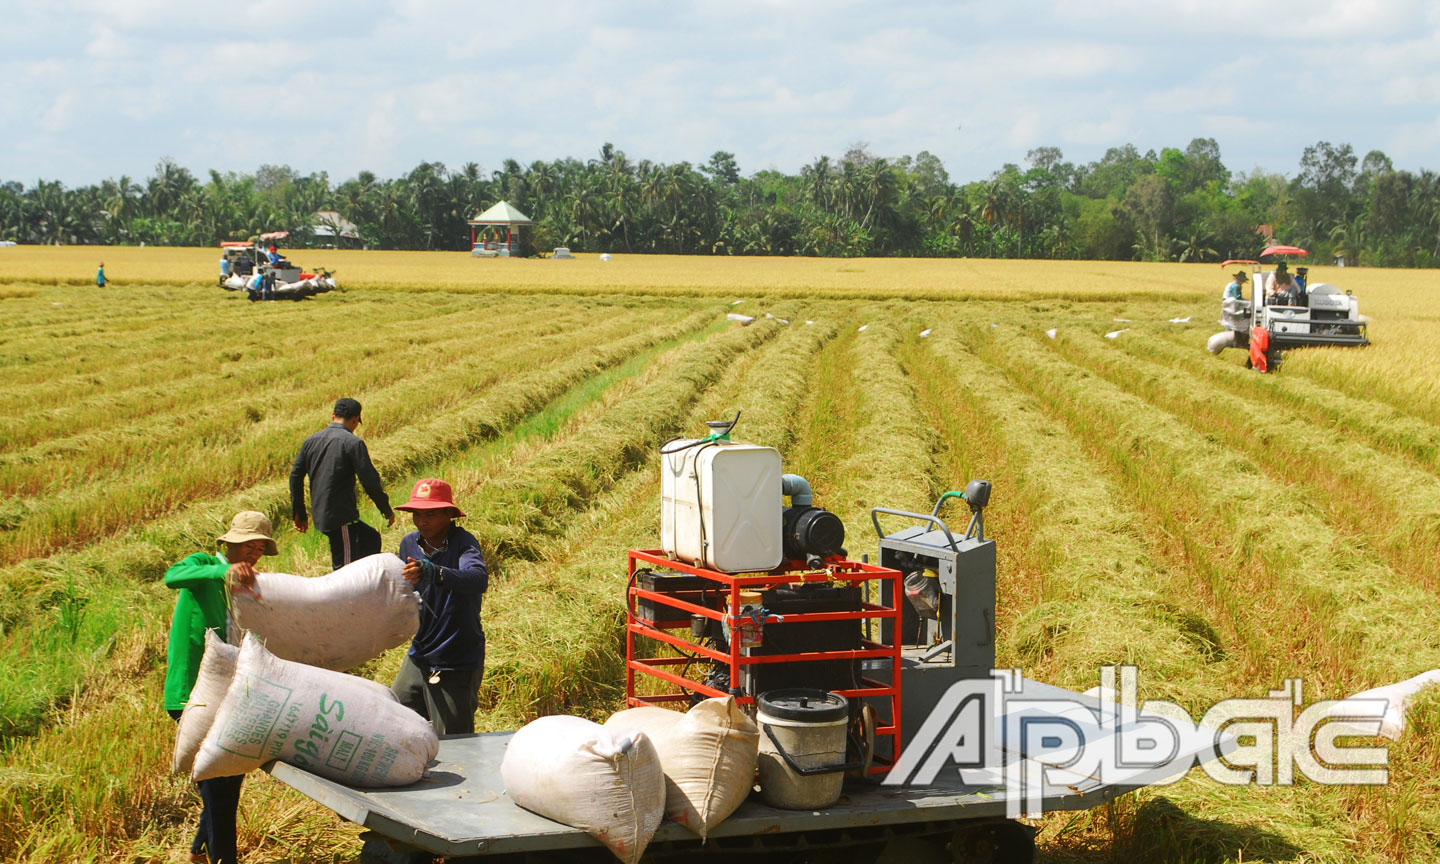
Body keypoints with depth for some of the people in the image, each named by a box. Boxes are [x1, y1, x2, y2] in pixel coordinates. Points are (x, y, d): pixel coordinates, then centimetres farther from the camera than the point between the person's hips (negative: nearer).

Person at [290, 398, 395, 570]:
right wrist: (387, 510, -1)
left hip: (320, 516, 8)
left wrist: (300, 514, 19)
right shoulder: (353, 443, -10)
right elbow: (370, 481, -14)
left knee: (371, 538, 25)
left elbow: (295, 477, 12)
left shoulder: (311, 441, 11)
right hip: (342, 517, -8)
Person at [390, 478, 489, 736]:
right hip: (418, 658, 6)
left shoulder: (462, 542, -15)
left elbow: (479, 579, -36)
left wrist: (433, 572, -52)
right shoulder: (410, 544, 4)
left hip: (457, 666, -6)